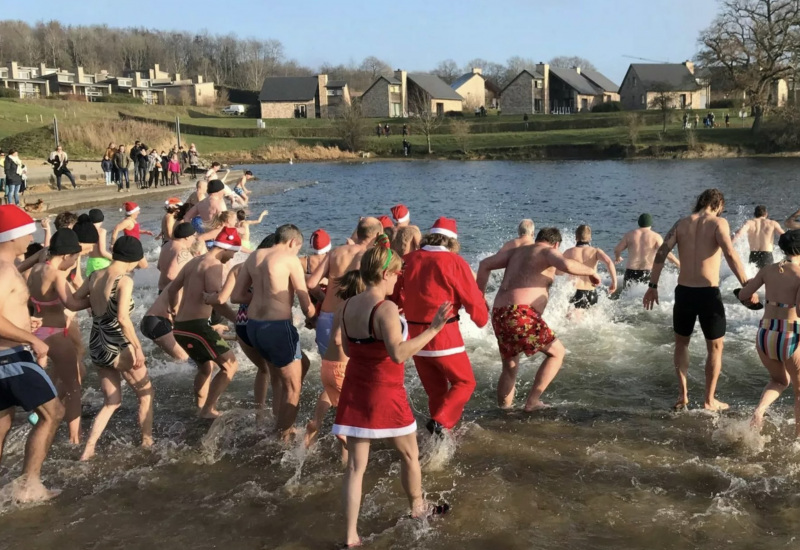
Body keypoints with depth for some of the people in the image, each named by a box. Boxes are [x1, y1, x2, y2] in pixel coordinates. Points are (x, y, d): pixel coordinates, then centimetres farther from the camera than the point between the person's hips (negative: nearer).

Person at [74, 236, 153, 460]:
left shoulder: (94, 276, 3)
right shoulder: (124, 280, -17)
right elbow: (123, 318, -27)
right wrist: (138, 347, -22)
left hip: (96, 347, 7)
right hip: (118, 348, -7)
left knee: (112, 401, 22)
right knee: (146, 393, 17)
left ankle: (88, 449, 14)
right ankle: (147, 441, 24)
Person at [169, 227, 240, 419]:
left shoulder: (193, 262, 16)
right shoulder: (214, 265, -12)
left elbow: (172, 289, 26)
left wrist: (175, 311, 39)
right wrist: (237, 319, -21)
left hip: (181, 326, 10)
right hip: (196, 326, -10)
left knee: (206, 367, 27)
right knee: (230, 365, -4)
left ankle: (200, 409, 35)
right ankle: (208, 409, -3)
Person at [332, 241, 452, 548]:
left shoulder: (347, 308, 2)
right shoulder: (386, 309, -21)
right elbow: (398, 354, -29)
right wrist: (433, 329, -29)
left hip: (354, 392, 6)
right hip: (384, 395, -6)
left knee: (355, 465, 8)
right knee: (409, 454, 19)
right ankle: (418, 508, 40)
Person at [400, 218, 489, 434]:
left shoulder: (407, 260, 3)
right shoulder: (454, 262, -10)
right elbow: (473, 300, -6)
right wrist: (482, 319, 13)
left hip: (414, 335, 5)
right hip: (443, 335, -5)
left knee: (435, 389, 17)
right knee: (464, 382, 11)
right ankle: (441, 422, -8)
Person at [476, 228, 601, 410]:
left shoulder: (517, 251, 26)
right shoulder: (548, 251, 8)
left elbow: (485, 265, 19)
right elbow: (567, 265, -14)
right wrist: (590, 271, 4)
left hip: (499, 315, 7)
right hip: (521, 314, -7)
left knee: (509, 368, 22)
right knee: (557, 352, 12)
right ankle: (532, 401, 7)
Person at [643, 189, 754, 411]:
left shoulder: (681, 223, 7)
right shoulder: (718, 223, -4)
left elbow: (661, 253, 0)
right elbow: (730, 254, -18)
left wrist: (653, 286, 5)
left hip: (684, 292, 3)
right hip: (709, 293, -3)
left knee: (681, 343, 22)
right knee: (715, 347, 15)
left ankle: (683, 394, 15)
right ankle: (710, 400, 19)